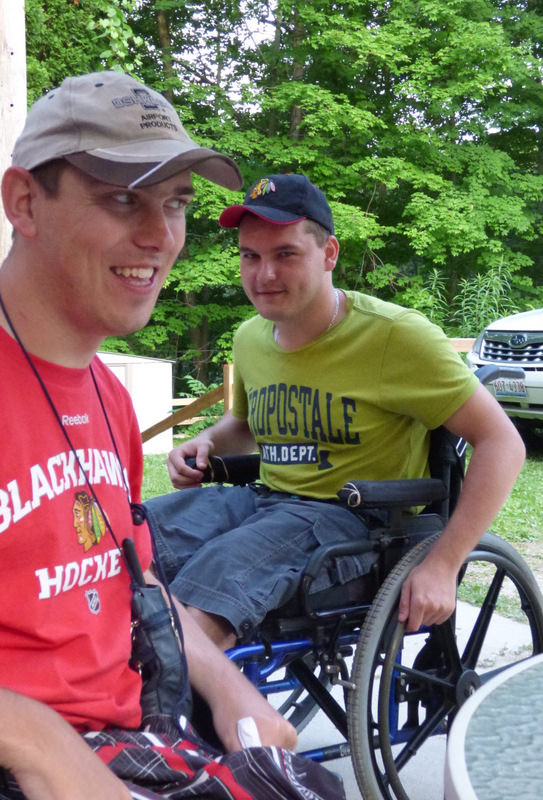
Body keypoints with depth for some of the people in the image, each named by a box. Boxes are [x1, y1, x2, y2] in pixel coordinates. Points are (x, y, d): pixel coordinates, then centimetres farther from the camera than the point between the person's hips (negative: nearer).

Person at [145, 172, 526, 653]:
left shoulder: (397, 336, -12)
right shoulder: (249, 338, 9)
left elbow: (502, 443, -11)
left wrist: (442, 566, -18)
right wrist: (207, 442, 6)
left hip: (352, 517, -7)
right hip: (265, 500, 7)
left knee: (195, 619, -31)